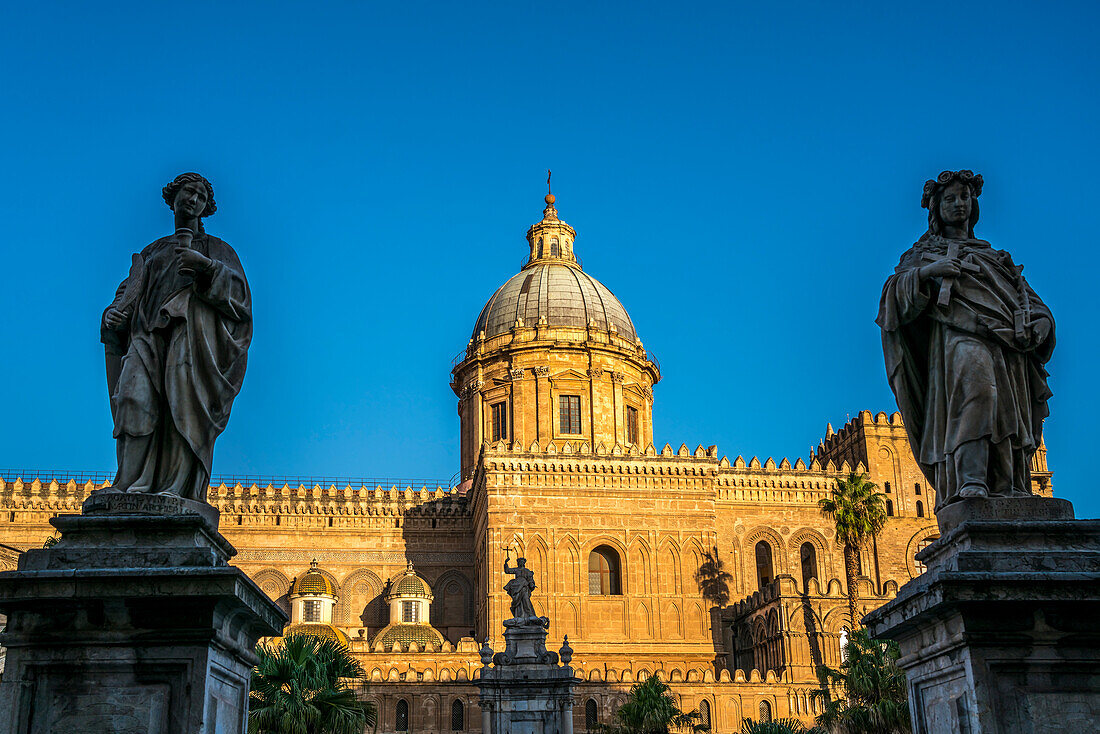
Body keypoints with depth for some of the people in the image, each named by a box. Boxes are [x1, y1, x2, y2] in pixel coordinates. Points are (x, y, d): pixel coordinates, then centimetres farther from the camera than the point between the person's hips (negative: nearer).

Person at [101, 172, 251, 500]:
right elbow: (130, 292, 20)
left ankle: (177, 488, -38)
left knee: (185, 399, -26)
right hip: (150, 331, 3)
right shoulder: (152, 252, 33)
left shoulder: (218, 250, 25)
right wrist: (114, 314, -3)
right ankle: (135, 486, -34)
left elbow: (238, 291, 6)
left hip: (194, 328, -2)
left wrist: (205, 264, -12)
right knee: (137, 395, -24)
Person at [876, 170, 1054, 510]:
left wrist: (1039, 324, 3)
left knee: (1009, 420, -14)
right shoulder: (923, 253, 27)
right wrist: (925, 272, -10)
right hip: (957, 337, -5)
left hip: (1008, 345, 5)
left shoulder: (995, 257, 36)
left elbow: (1033, 302, 27)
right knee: (975, 381, -34)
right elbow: (899, 296, 10)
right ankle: (971, 484, -47)